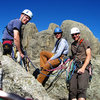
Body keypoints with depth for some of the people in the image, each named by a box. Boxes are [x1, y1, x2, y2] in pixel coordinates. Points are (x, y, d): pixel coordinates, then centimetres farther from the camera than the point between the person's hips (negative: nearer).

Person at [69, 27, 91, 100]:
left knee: (81, 89, -24)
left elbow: (89, 56, -4)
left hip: (84, 66, -5)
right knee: (72, 89, -11)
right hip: (75, 67, 6)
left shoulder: (84, 42, 6)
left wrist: (83, 68, -16)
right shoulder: (72, 45, 23)